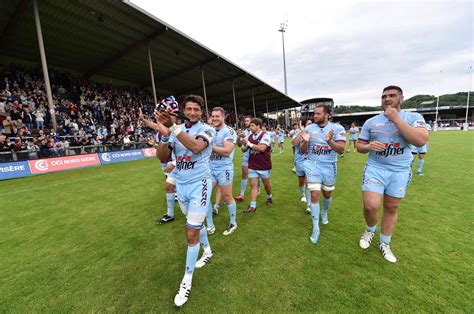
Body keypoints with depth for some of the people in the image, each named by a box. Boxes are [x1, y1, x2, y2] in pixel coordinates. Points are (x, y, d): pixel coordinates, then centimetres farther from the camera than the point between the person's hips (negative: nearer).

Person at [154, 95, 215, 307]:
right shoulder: (177, 130, 5)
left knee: (191, 233, -2)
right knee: (196, 223, 22)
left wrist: (173, 128, -36)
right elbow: (162, 157, -7)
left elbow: (196, 147, -30)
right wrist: (164, 134, -23)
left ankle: (187, 281, 20)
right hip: (181, 185, 5)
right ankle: (207, 251, 49)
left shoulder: (207, 130, -8)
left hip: (199, 184, -5)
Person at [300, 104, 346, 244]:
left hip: (329, 166, 1)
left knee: (327, 193, 16)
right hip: (313, 165, 0)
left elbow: (341, 150, -16)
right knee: (315, 194, -7)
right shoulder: (309, 128, -4)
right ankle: (315, 228, 7)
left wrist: (330, 141, -34)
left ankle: (324, 213, 48)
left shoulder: (337, 128, -8)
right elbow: (303, 151, -2)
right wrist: (305, 142, -24)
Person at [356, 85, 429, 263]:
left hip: (400, 172, 0)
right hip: (375, 169, 0)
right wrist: (368, 147, -16)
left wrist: (395, 119, -17)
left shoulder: (414, 117, 0)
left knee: (392, 208, 11)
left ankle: (384, 244, 31)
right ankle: (370, 230, 21)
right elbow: (359, 146, 8)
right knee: (371, 206, -12)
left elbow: (421, 141, -17)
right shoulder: (371, 122, 4)